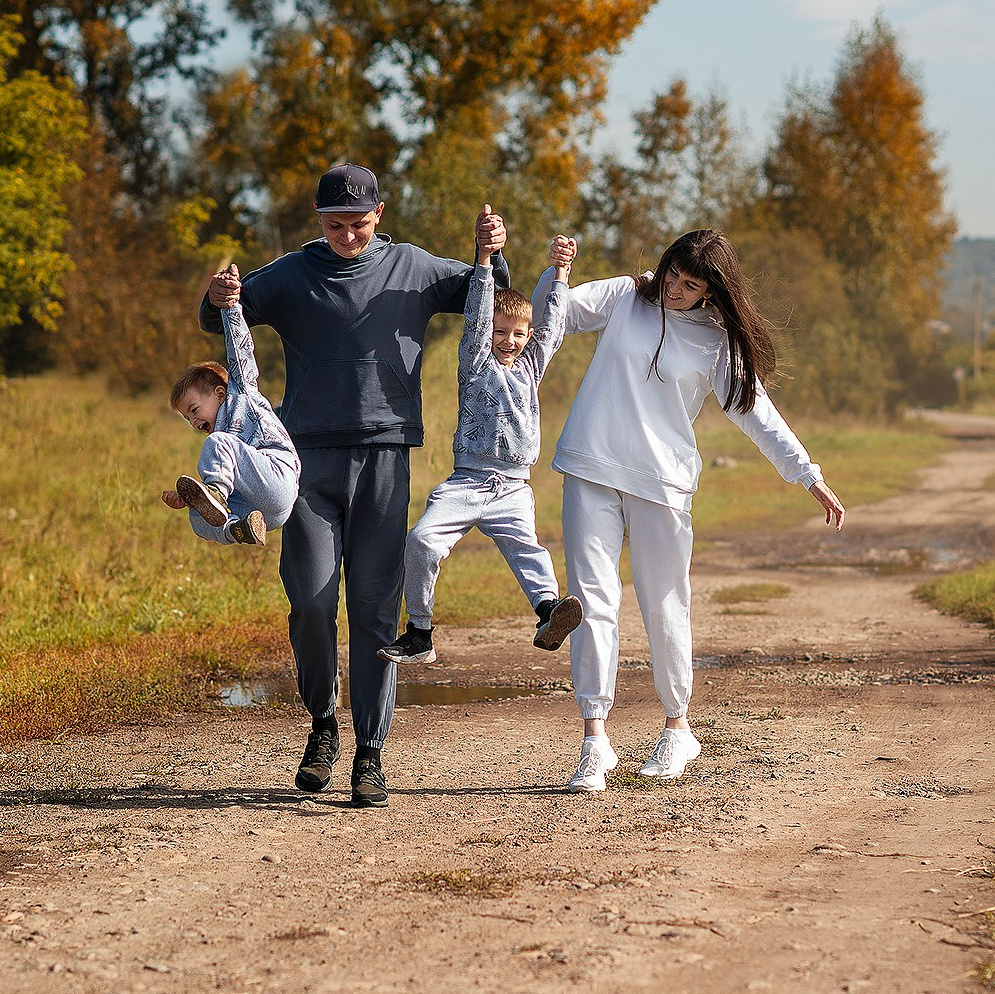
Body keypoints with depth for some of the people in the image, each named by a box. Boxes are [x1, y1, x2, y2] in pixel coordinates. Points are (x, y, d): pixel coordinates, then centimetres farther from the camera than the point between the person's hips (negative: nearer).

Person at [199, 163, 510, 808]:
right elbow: (220, 320, 7)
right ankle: (322, 725, 17)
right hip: (311, 457, 0)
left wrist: (493, 254, -4)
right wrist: (219, 299, -18)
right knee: (312, 602, -5)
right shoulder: (291, 275, 8)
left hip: (384, 456, 0)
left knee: (376, 605, -2)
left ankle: (370, 751, 3)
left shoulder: (412, 269, 9)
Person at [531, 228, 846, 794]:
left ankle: (678, 728, 23)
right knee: (592, 599, -7)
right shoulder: (626, 298, 6)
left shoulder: (717, 342, 3)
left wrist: (809, 475, 1)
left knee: (665, 606, 3)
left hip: (663, 484, 0)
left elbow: (755, 412, 5)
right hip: (591, 471, 1)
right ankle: (596, 740, -6)